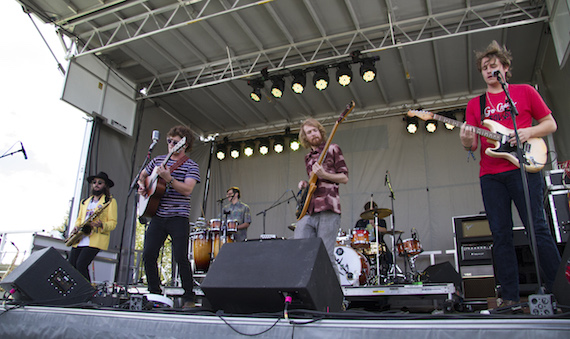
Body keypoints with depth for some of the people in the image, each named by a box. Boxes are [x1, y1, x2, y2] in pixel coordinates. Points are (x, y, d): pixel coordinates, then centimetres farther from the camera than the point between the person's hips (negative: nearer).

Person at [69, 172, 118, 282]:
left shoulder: (110, 201, 6)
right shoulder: (84, 202, 25)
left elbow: (113, 223, 0)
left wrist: (101, 225, -20)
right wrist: (76, 227, 6)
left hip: (96, 239, -6)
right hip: (79, 239, 6)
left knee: (81, 265, -20)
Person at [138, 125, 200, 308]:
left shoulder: (190, 166, -2)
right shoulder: (157, 160, 14)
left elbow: (187, 189, -17)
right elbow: (142, 175, 31)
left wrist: (168, 178, -29)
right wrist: (141, 185, 9)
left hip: (178, 217, -5)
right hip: (157, 216, 5)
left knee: (181, 257, -10)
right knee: (148, 255, 2)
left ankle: (189, 298, 3)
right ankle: (154, 293, 19)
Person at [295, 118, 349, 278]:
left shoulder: (332, 149, 7)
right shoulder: (308, 158, 24)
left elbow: (345, 177, 2)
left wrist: (324, 175, -13)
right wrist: (305, 184, 11)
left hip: (327, 209, -6)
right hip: (308, 210, 6)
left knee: (326, 256, -8)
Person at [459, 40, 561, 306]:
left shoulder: (525, 92, 12)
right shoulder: (475, 104, 17)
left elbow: (550, 124, 11)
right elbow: (472, 144, 10)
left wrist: (527, 132, -9)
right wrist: (467, 142, -14)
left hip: (523, 168, -2)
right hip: (490, 175, 3)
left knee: (537, 227, -7)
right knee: (501, 235, 1)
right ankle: (510, 297, 6)